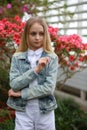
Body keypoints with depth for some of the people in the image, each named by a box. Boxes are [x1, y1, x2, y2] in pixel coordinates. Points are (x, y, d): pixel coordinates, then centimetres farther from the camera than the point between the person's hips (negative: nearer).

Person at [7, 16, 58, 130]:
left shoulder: (52, 58, -4)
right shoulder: (17, 57, -1)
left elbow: (49, 88, -13)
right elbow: (14, 85, -11)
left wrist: (21, 93, -12)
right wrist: (35, 70, -19)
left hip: (45, 111, 0)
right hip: (23, 111, 0)